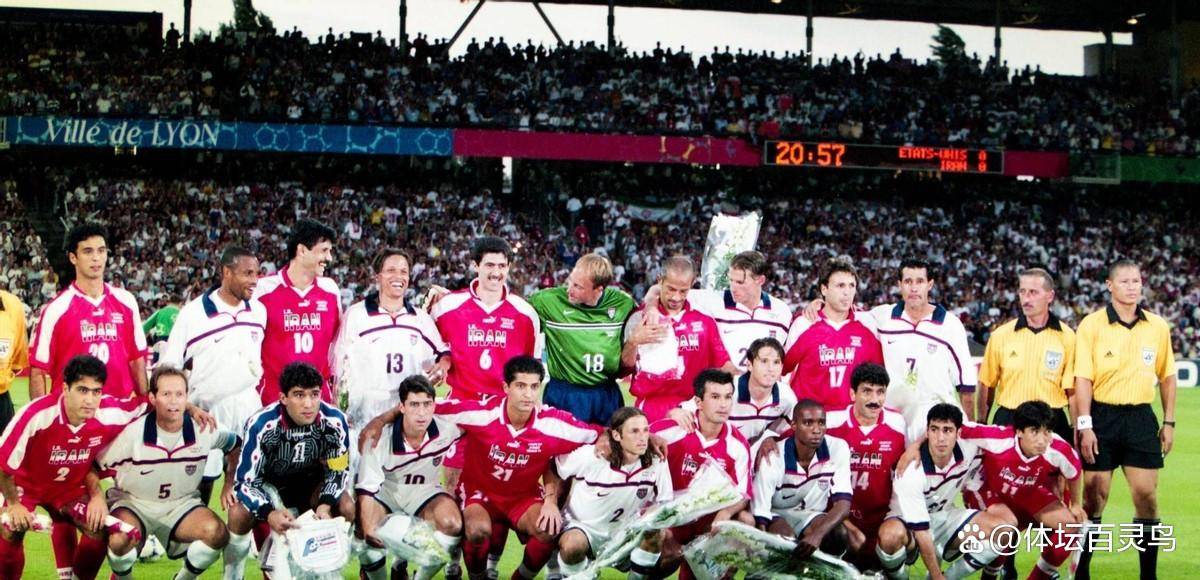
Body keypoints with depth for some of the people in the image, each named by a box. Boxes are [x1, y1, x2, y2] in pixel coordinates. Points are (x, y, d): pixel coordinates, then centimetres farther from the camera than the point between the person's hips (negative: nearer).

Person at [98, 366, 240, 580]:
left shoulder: (204, 430, -10)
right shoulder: (132, 433, -18)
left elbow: (235, 445, 11)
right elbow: (95, 466, -7)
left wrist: (229, 485, 4)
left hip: (181, 504, 2)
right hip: (133, 502, -2)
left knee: (217, 533, -27)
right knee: (120, 540, -35)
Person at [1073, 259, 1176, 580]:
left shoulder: (1158, 327, 6)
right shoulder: (1092, 325, -4)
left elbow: (1167, 376, 13)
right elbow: (1083, 378, -6)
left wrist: (1169, 422, 9)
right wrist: (1085, 425, -12)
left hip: (1141, 418, 3)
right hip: (1102, 415, -3)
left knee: (1146, 495, 1)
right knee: (1094, 496, 1)